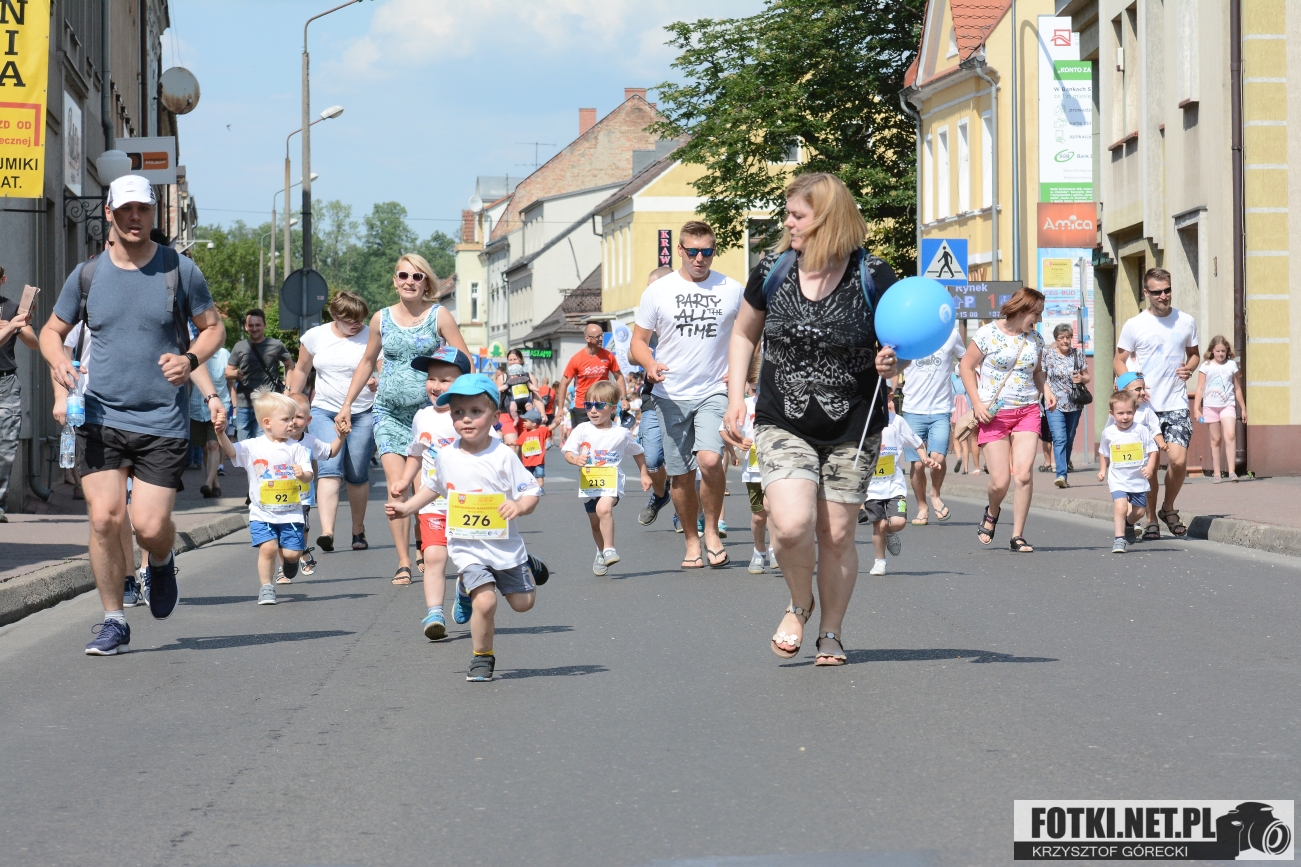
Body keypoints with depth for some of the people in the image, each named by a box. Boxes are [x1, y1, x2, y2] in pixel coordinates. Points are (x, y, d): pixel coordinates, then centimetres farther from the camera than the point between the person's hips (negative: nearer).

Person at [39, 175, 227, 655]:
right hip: (100, 417, 1)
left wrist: (191, 359, -11)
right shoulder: (87, 274, 6)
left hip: (163, 422, -1)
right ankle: (113, 622, 6)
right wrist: (58, 362, -6)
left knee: (150, 526, -8)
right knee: (105, 518, -10)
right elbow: (52, 331, 16)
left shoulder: (180, 270, 1)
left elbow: (213, 326, 10)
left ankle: (161, 563, 30)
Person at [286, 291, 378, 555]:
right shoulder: (315, 336, 4)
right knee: (329, 469, -15)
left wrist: (378, 382, -28)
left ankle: (358, 529, 24)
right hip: (324, 411, 1)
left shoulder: (371, 337, -4)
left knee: (357, 476, 4)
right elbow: (301, 370, 16)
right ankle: (327, 532, -27)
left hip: (363, 414, -1)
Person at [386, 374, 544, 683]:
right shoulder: (445, 456, -3)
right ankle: (482, 658, 2)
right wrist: (407, 506, 13)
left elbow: (530, 492, -10)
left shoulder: (503, 456, -13)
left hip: (505, 545, 1)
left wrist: (519, 506, -30)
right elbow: (434, 487, 19)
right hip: (467, 548, -1)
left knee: (523, 602, 13)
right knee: (485, 602, -19)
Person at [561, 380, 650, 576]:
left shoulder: (621, 433, -2)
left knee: (604, 508, -31)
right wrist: (575, 459, -27)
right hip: (588, 484, 3)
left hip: (612, 482, -3)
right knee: (595, 522, 15)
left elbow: (637, 452, 13)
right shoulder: (582, 430, -2)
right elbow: (568, 451, -6)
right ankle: (601, 551, 40)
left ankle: (609, 549, -24)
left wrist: (644, 474, 14)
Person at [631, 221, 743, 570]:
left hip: (715, 393, -1)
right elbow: (638, 340, 6)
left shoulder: (732, 291, 3)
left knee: (710, 459, -22)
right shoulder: (658, 290, 2)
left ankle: (712, 531, -1)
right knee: (681, 474, 6)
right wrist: (650, 364, -15)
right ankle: (692, 541, 23)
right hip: (671, 395, 2)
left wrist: (742, 370, -1)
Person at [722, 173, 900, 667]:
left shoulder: (873, 277, -8)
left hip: (852, 427, -1)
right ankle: (799, 604, 12)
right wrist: (736, 397, 5)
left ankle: (831, 634, 23)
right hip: (782, 423, 1)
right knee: (791, 524, -18)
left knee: (836, 534, 3)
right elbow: (744, 334, 15)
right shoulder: (773, 271, -1)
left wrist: (892, 364, -21)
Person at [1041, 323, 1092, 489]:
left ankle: (1064, 473, 19)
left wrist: (1082, 378, -10)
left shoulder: (1078, 355, 6)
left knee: (1069, 440, 10)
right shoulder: (1047, 355, -1)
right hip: (1055, 405, -3)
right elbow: (1041, 377, 3)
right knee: (1059, 439, -17)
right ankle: (1061, 474, -24)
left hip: (1074, 405, 3)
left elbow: (1088, 376, 13)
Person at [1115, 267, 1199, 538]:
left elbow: (1193, 353, 21)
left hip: (1176, 404, 1)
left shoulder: (1186, 322, 7)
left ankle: (1168, 509, 13)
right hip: (1145, 405, -1)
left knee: (1178, 460, -12)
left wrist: (1189, 368, -2)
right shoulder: (1134, 326, 0)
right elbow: (1120, 360, 6)